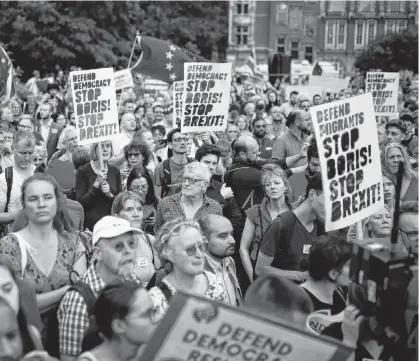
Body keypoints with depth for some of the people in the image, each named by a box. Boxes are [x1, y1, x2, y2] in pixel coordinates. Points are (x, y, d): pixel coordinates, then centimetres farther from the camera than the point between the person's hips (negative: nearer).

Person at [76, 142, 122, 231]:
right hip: (90, 225, -3)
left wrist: (110, 194, -11)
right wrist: (96, 183, -18)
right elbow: (80, 203, -10)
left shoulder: (115, 171, 7)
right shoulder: (83, 171, -4)